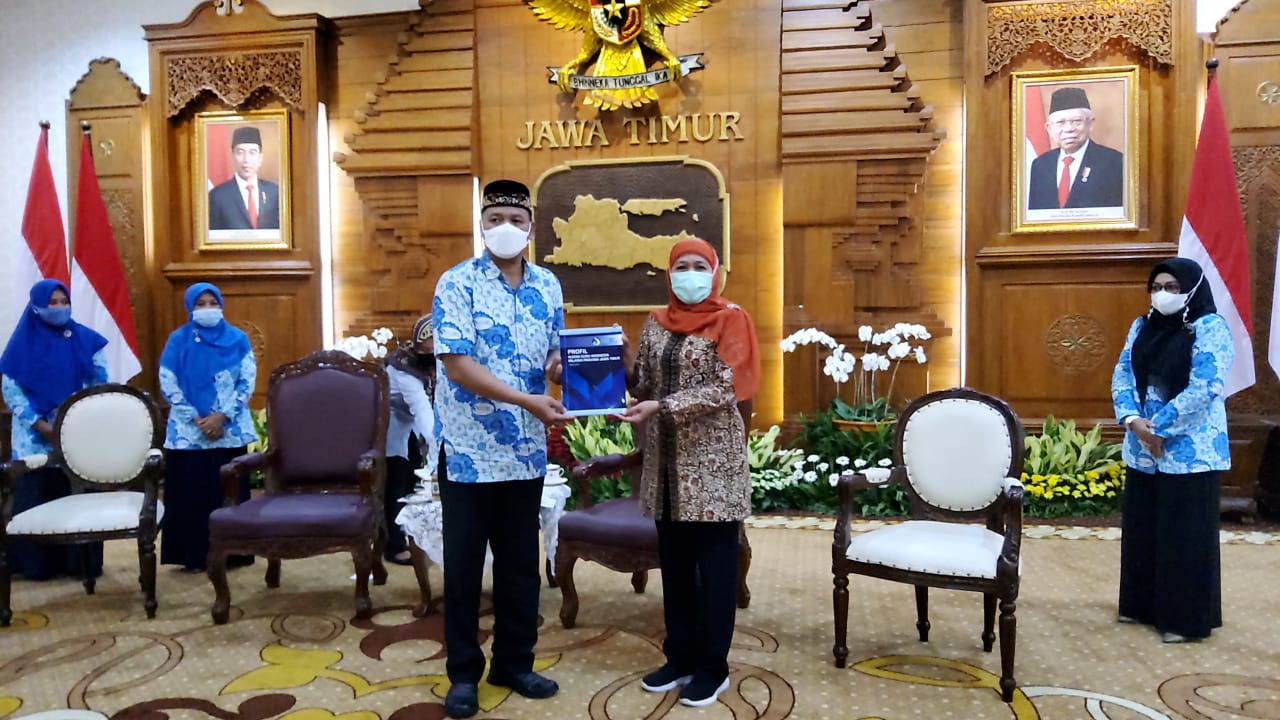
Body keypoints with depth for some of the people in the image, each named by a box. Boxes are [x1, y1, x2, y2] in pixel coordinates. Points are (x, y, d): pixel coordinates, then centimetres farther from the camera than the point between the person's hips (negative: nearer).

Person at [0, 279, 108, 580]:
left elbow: (100, 382, 9)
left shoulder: (84, 338, 6)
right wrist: (39, 424, -10)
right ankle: (36, 563, 11)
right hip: (36, 436, -1)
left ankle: (82, 561, 9)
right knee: (36, 498, 2)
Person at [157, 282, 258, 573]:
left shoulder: (237, 339, 4)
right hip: (188, 432, 0)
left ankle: (231, 552, 13)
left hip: (230, 430, 1)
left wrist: (222, 416, -12)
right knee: (191, 493, 2)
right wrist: (196, 419, -11)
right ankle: (194, 556, 10)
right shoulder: (178, 340, 2)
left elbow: (247, 382, -1)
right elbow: (168, 385, -2)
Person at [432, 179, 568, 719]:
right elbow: (458, 364, -18)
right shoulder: (457, 283, -9)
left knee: (522, 565, 14)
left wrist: (564, 370, -10)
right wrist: (528, 400, -23)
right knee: (463, 567, 8)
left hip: (526, 451, 5)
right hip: (468, 450, -4)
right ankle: (464, 673, 24)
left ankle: (514, 663, 31)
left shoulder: (548, 287, 7)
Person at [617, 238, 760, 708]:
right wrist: (623, 357, -7)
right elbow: (644, 385, 11)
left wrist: (661, 407, -23)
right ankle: (680, 656, 25)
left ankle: (713, 667, 16)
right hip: (666, 459, 5)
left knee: (715, 564, 3)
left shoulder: (730, 319, -5)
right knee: (674, 562, 12)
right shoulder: (655, 323, 10)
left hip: (713, 461, -5)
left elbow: (725, 390, -15)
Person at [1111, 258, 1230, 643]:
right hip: (1142, 450, 7)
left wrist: (1158, 428, -17)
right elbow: (1122, 375, 6)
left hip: (1190, 451, -6)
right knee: (1141, 530, 14)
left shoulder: (1210, 329, -10)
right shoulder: (1142, 326, 10)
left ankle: (1186, 619, 13)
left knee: (1185, 536, 1)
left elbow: (1204, 389, -19)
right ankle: (1143, 605, 28)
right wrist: (1133, 421, -10)